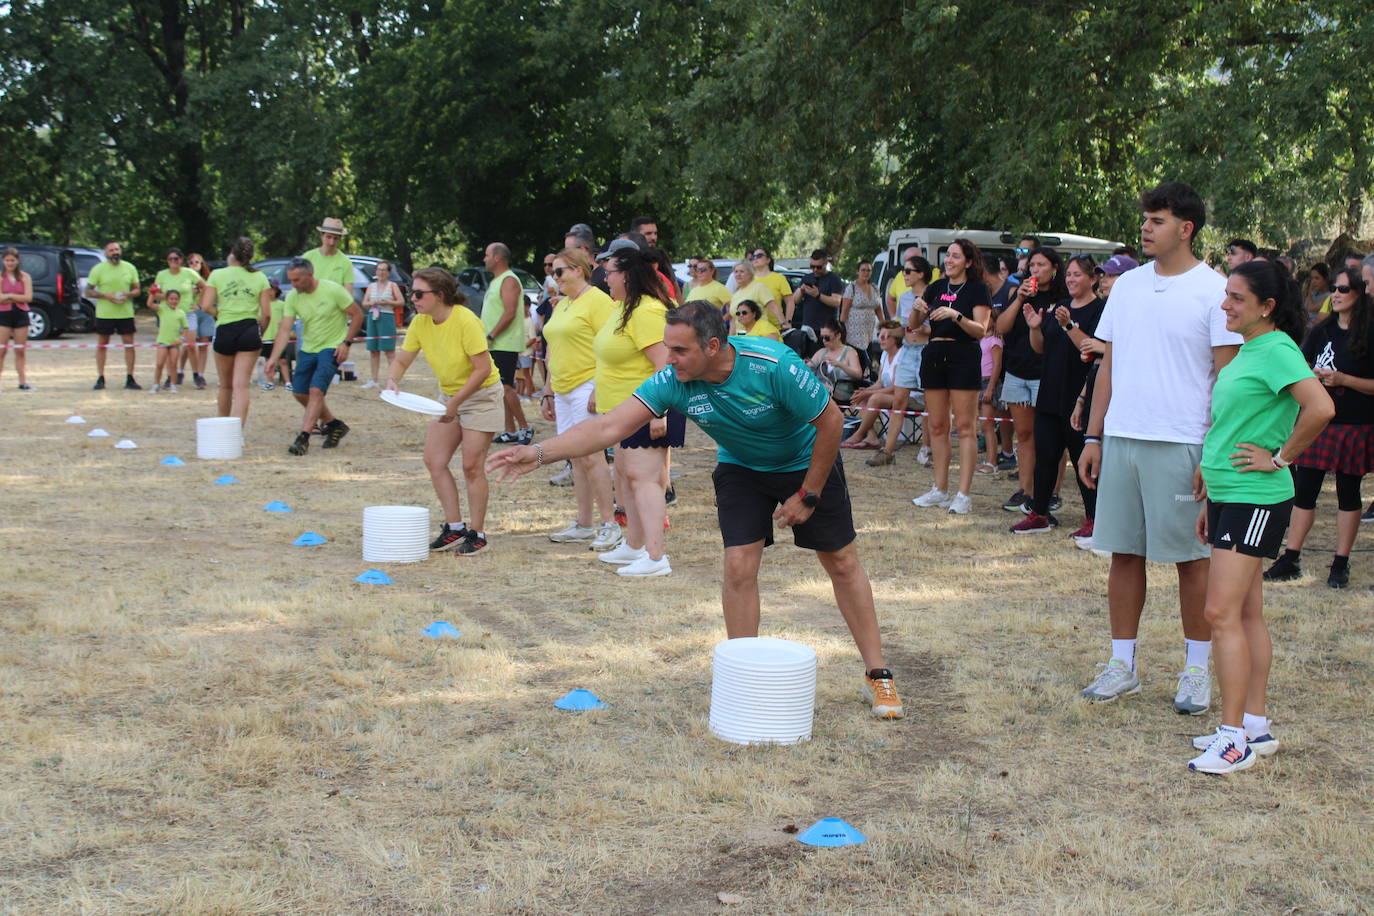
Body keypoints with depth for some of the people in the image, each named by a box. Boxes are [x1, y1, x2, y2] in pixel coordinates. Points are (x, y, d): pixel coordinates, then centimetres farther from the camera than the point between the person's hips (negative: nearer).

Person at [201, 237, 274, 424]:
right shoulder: (259, 277, 4)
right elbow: (266, 312, 0)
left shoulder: (217, 275, 2)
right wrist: (260, 333, 14)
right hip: (249, 330, 0)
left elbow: (206, 306, -6)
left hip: (224, 331, 0)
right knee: (241, 385, -4)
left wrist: (218, 314, 13)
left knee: (225, 385, 17)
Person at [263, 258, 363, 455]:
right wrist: (273, 358, -20)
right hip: (307, 349, 6)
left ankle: (303, 438, -18)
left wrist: (346, 343, -15)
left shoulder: (333, 290, -16)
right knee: (299, 393, 8)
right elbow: (284, 330, -8)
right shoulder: (292, 297, -4)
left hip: (331, 348, -6)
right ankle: (334, 424, 26)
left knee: (316, 390, -19)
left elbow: (357, 315, -8)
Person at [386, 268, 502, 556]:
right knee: (433, 460, 2)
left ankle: (477, 534, 5)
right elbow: (402, 360, 2)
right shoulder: (420, 323, -4)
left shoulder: (466, 321, -24)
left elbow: (483, 369, -24)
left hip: (481, 395, -7)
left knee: (472, 466, -7)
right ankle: (455, 528, 12)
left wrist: (456, 402, -25)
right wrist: (392, 380, -20)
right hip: (449, 396, 7)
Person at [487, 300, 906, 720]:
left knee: (842, 562, 4)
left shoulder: (773, 365, -36)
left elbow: (831, 420, -23)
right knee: (739, 566, -11)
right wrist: (539, 452, -41)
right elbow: (610, 426, -29)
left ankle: (877, 673, 18)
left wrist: (808, 496, -17)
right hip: (740, 468, 3)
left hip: (805, 463, -2)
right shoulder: (673, 381, -26)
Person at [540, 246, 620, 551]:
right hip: (563, 390, 9)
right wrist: (547, 393, 23)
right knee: (576, 457, 10)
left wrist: (598, 389, -22)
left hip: (587, 386, -9)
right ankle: (583, 525, 15)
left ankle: (610, 525, -7)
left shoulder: (597, 301, -10)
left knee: (589, 455, -12)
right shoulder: (561, 305, 18)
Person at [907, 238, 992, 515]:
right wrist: (917, 308, -7)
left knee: (965, 426, -6)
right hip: (934, 355, 6)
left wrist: (956, 316, -25)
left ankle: (964, 495, -7)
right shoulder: (937, 287, 15)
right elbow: (912, 325, 13)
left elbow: (980, 330, -11)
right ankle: (940, 490, 15)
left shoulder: (978, 289, -1)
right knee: (936, 426, 8)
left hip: (964, 358, -6)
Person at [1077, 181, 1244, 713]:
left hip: (1181, 444, -5)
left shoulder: (1213, 290, -5)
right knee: (1124, 553, 9)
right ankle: (1122, 665, 18)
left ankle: (1197, 670, 14)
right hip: (1121, 438, 5)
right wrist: (1093, 436, 11)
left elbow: (1226, 376, -6)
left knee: (1190, 557, 4)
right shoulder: (1128, 285, 11)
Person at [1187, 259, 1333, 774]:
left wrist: (1279, 458, -18)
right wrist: (1210, 499, 22)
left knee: (1222, 613, -11)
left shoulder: (1276, 351, -15)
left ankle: (1234, 738, -6)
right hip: (1228, 497, 10)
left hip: (1255, 500, -10)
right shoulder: (1246, 351, 14)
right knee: (1246, 613, 12)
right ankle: (1255, 726, 19)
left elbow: (1321, 407, -30)